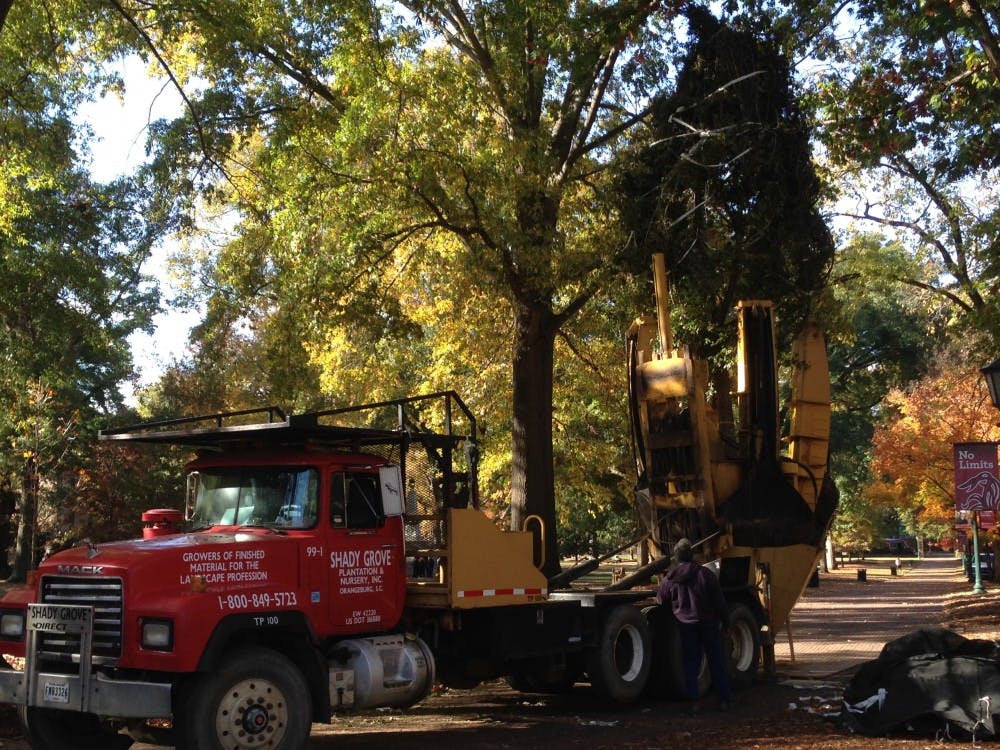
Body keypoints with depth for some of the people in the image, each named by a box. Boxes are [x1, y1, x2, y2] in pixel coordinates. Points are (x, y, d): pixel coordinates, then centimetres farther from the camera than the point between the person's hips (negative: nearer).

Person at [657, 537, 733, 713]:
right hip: (708, 624, -1)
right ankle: (724, 699, 13)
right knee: (716, 662, 9)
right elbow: (719, 600, -7)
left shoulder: (669, 579, -4)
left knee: (691, 663, 8)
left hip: (686, 625, 1)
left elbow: (661, 600, 10)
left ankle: (693, 702, 2)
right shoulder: (705, 574, -11)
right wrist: (725, 620, 4)